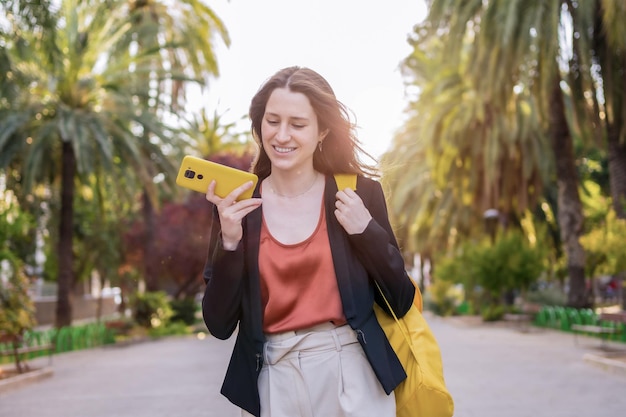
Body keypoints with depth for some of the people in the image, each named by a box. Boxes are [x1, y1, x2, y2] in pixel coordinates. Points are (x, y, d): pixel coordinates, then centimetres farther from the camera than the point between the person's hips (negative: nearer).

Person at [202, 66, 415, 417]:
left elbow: (401, 303, -1)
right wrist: (230, 241, -16)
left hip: (352, 375, -1)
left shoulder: (359, 193, -3)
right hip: (272, 381, 1)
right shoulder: (234, 206, -2)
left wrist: (366, 230, -14)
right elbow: (220, 325, -4)